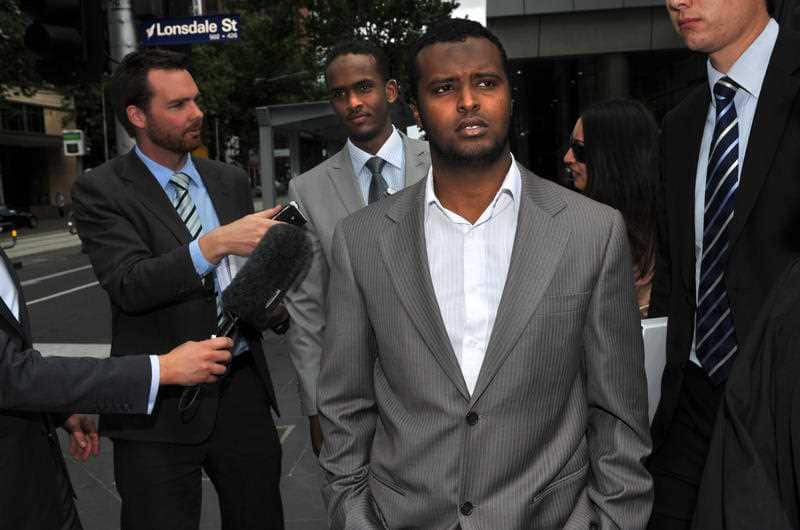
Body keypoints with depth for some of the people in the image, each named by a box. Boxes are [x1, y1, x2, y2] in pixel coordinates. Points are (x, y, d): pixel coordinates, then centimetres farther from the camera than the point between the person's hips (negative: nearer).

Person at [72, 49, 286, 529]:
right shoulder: (101, 191, -5)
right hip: (162, 405, -4)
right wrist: (214, 243, -28)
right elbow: (129, 286, -18)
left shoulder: (231, 181, 10)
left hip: (244, 388, 5)